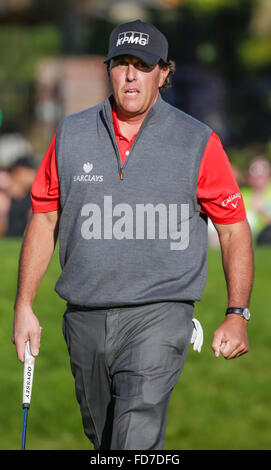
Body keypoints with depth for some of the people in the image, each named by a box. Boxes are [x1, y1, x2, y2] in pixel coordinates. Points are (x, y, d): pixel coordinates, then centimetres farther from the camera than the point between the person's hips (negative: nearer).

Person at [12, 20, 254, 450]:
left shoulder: (198, 143, -1)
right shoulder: (71, 135, 7)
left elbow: (234, 229, 4)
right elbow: (44, 220, 12)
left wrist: (237, 315, -2)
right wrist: (24, 306, 7)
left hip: (160, 314, -4)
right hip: (86, 318, 4)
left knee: (136, 432, -19)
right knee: (101, 434, 14)